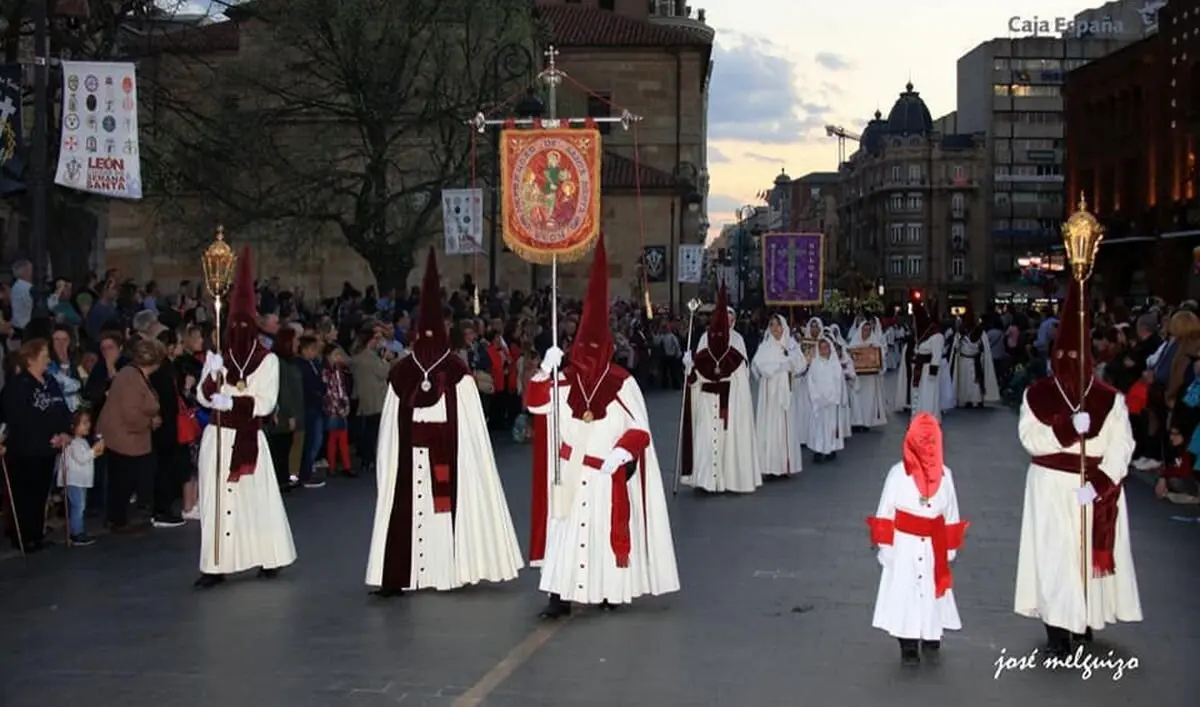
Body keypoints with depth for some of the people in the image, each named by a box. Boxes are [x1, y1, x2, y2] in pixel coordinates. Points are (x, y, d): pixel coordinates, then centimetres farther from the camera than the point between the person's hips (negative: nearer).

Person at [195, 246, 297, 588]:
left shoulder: (268, 360, 0)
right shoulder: (217, 355, 7)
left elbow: (266, 402, -10)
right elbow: (203, 397, -1)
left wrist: (232, 402, -20)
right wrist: (212, 375, -20)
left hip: (249, 438, -2)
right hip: (218, 437, 2)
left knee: (258, 498, 3)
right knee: (216, 499, -1)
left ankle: (269, 559, 16)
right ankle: (216, 566, 1)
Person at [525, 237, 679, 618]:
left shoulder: (622, 383, -7)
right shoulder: (566, 379, 2)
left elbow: (640, 430, -8)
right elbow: (536, 403, -10)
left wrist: (619, 453, -24)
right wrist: (544, 370, -24)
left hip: (609, 475, -2)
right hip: (571, 474, 2)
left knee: (608, 532, 6)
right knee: (566, 533, -2)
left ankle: (609, 591, 20)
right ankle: (561, 595, -2)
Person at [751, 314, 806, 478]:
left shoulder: (791, 345, 9)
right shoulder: (764, 347, 1)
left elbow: (801, 366, 3)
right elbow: (761, 366, -12)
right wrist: (784, 365, -7)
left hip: (786, 391, 2)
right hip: (770, 392, -2)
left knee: (787, 426, 0)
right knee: (770, 426, -6)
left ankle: (787, 464, 2)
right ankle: (770, 465, -9)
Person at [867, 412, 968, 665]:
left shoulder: (944, 474, 0)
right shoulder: (898, 473, -11)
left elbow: (950, 514, 7)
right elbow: (885, 512, -7)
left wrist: (950, 548, 8)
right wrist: (884, 546, -8)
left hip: (933, 547, 3)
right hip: (905, 545, -3)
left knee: (933, 592, 10)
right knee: (904, 592, 3)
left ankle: (931, 640, 25)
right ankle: (908, 647, 13)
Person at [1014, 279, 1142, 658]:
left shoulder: (1110, 399, -4)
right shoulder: (1037, 395, -1)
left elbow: (1121, 446, -10)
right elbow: (1030, 438, -12)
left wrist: (1099, 484, -22)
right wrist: (1069, 427, -26)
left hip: (1097, 488, 0)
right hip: (1052, 488, 0)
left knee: (1091, 551, 7)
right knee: (1054, 555, -2)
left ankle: (1085, 620, 24)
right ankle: (1058, 630, 1)